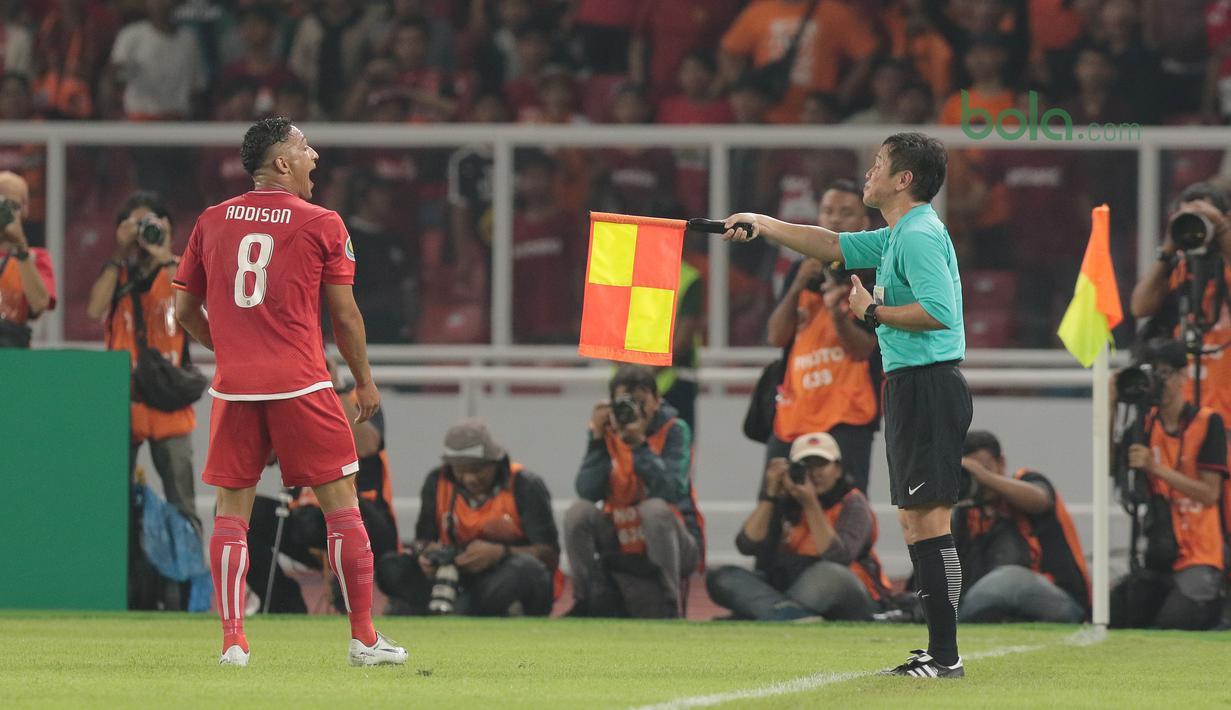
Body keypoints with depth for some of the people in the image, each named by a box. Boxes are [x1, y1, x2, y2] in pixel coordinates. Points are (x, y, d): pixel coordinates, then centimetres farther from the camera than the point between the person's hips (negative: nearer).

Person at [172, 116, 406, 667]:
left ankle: (232, 641, 0)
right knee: (341, 503, 5)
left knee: (231, 510, 8)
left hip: (234, 388, 3)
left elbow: (185, 311, 13)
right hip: (301, 387, -3)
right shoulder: (321, 224, -2)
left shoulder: (211, 223, 8)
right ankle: (364, 638, 6)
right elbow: (345, 317, 0)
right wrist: (364, 380, 13)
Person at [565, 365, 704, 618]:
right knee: (579, 512, -19)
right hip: (622, 550, 3)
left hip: (674, 547, -3)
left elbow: (672, 490, -24)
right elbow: (588, 492, -13)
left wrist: (640, 443, -28)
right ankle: (585, 602, -6)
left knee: (655, 508, -33)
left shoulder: (674, 431, -9)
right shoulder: (606, 432, 0)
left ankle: (671, 605, -24)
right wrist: (598, 439, -19)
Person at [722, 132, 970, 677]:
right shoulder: (899, 237, 18)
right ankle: (940, 650, 10)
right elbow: (835, 246, 32)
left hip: (927, 385, -11)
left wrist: (875, 312, -12)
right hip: (910, 386, 11)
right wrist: (762, 224, 30)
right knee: (914, 522, 10)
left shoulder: (920, 237, -14)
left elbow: (938, 312, -25)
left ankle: (946, 656, -14)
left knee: (927, 520, -12)